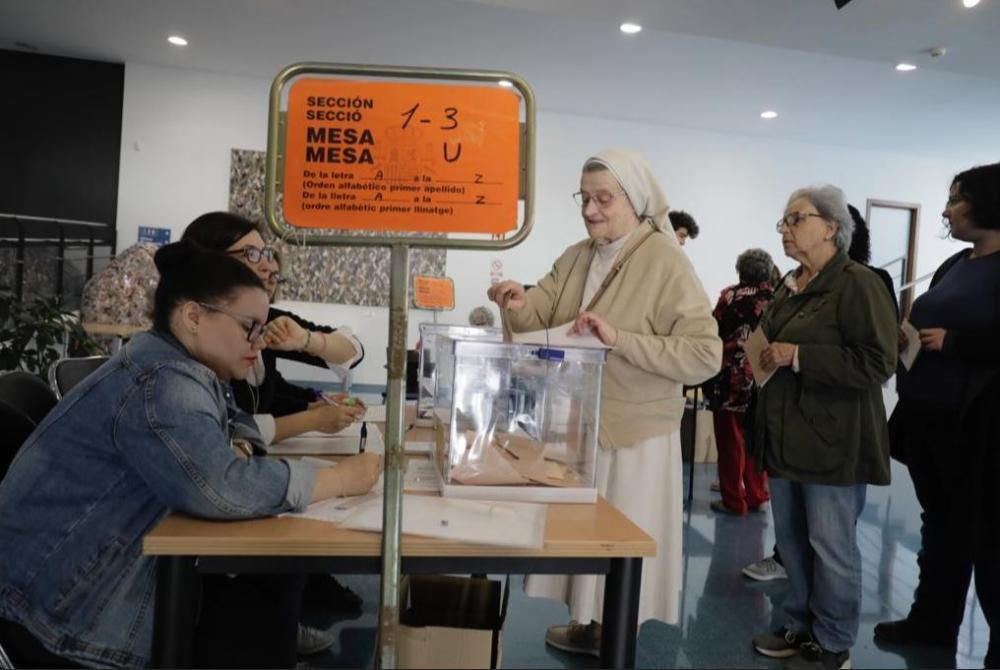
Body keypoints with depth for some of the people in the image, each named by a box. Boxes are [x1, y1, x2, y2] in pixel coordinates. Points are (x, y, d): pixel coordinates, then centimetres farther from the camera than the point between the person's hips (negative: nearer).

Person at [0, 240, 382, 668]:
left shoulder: (181, 368, 4)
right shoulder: (162, 382, -25)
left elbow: (233, 422, 19)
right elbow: (221, 489, -37)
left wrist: (238, 448, -6)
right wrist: (340, 479, -25)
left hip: (114, 567, 9)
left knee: (275, 577, 0)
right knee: (257, 624, -10)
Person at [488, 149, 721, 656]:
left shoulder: (665, 262, -15)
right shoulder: (576, 257, 7)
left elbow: (705, 355, -22)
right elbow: (540, 317, 1)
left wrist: (619, 339, -31)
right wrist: (518, 303, -23)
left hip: (633, 435, -6)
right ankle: (589, 624, 41)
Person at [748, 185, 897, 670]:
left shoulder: (858, 284, -11)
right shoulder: (789, 287, 14)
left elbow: (877, 363, -20)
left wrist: (798, 357, -22)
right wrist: (763, 355, 10)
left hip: (832, 439, -8)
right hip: (786, 434, 8)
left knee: (831, 546, 3)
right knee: (791, 539, 14)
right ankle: (801, 627, 29)